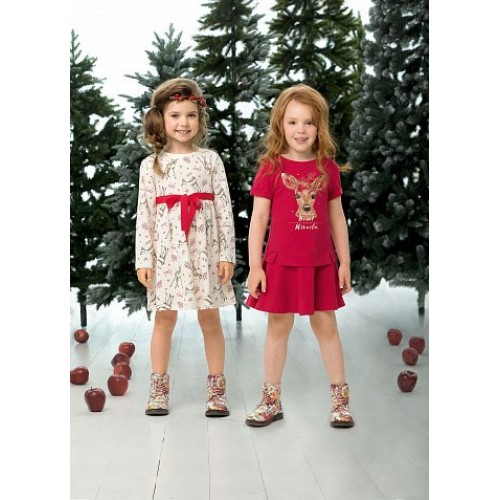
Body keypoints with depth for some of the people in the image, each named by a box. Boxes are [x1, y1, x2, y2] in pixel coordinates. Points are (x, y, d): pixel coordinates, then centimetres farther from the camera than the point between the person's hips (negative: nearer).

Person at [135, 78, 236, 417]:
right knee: (165, 317, 6)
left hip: (204, 246, 0)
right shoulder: (152, 164, 5)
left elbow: (224, 208, 1)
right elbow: (145, 213, 3)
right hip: (167, 246, 1)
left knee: (210, 317, 4)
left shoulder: (210, 159, 4)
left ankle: (217, 388, 15)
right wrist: (144, 258, -2)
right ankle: (159, 388, 18)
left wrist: (227, 253, -5)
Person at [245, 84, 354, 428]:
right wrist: (254, 266, -7)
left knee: (326, 326, 9)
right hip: (281, 263, -1)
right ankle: (272, 400, 20)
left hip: (321, 263, 2)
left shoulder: (328, 167, 2)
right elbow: (259, 218, -4)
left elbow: (336, 217, 8)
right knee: (278, 326, 9)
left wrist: (344, 261, 6)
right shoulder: (271, 167, -4)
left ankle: (340, 398, 19)